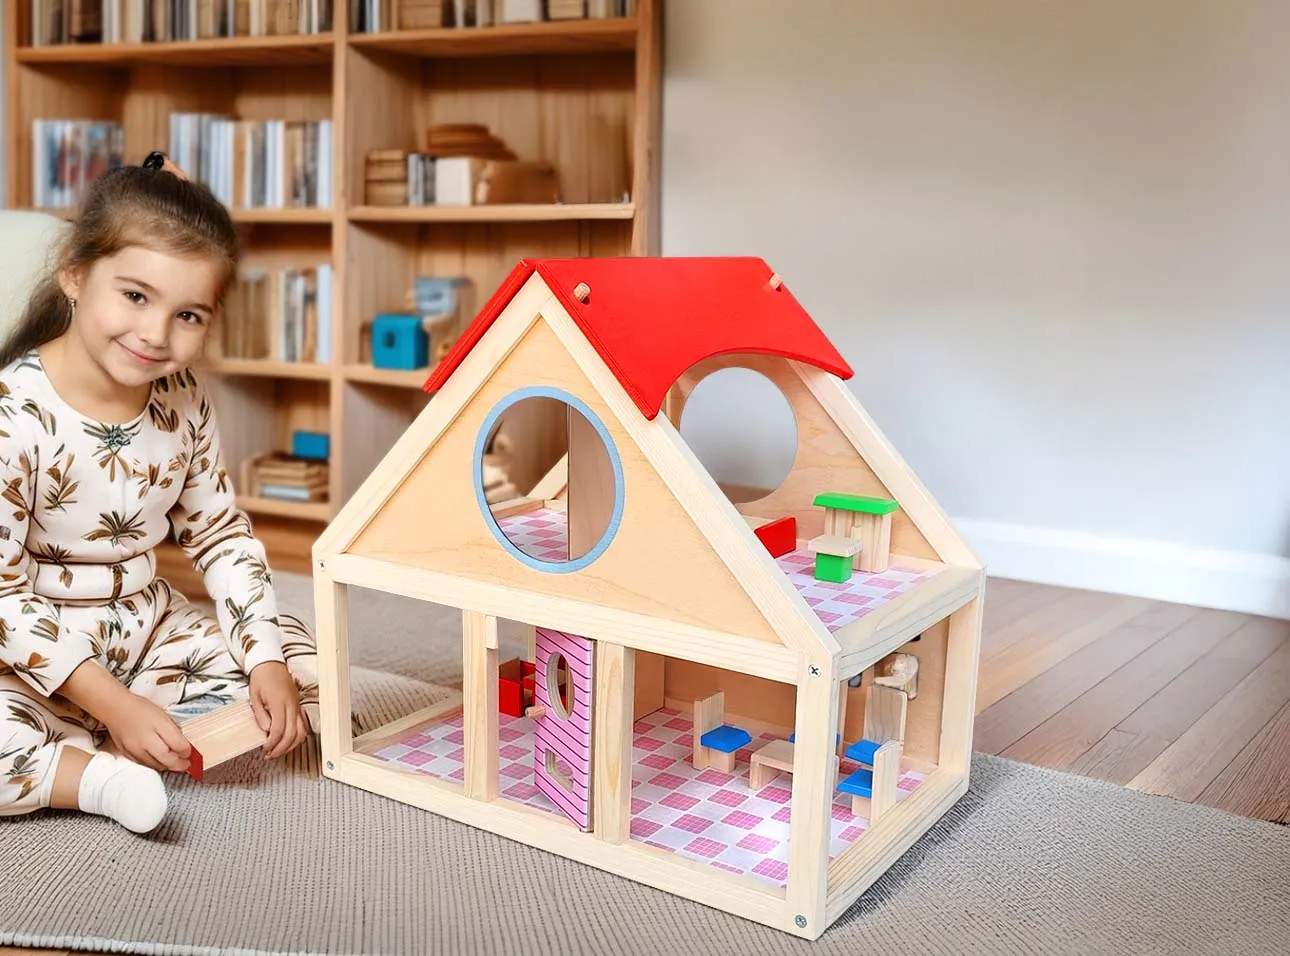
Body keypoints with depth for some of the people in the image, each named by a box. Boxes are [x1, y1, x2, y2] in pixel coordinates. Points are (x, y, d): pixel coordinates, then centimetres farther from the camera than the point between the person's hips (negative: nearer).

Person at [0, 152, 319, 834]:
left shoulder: (183, 402, -4)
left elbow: (221, 534, 4)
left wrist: (265, 658, -8)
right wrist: (112, 705, -25)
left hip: (151, 629, 6)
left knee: (313, 669, -7)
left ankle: (78, 749, -12)